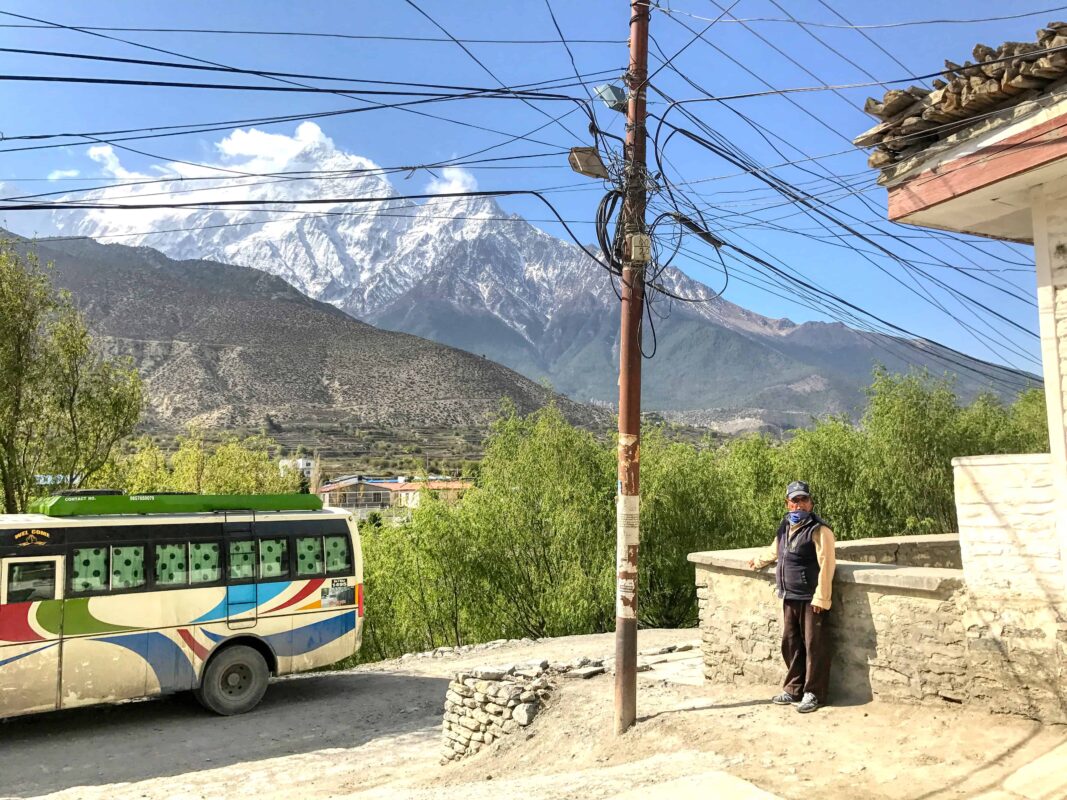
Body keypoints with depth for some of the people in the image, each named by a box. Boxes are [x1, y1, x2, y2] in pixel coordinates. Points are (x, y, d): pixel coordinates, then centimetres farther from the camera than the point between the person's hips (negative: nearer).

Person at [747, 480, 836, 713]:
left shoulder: (819, 530, -12)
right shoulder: (785, 528, 11)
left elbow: (826, 565, -18)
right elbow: (774, 551, 32)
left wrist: (821, 598, -22)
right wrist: (757, 561, 46)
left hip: (811, 600, -7)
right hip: (790, 598, 8)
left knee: (814, 646, 0)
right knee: (790, 645, 14)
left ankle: (814, 693, 11)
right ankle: (793, 689, 26)